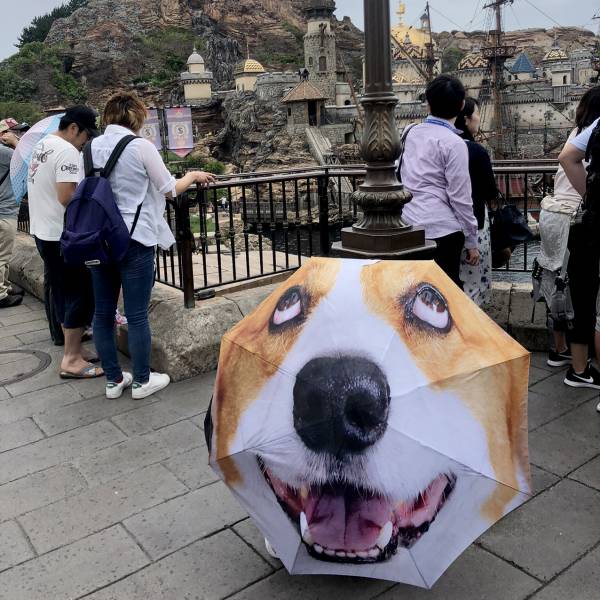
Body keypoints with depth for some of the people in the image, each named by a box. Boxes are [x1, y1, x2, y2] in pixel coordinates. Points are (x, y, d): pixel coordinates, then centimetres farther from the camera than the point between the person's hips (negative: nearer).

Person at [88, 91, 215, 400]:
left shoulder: (90, 148, 6)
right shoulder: (141, 146, -10)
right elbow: (170, 189, -3)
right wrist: (193, 176, 15)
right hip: (134, 239, -6)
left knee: (103, 313, 12)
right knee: (137, 315, 4)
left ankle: (113, 380, 24)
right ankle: (142, 380, 17)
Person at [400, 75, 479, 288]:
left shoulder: (412, 133, 10)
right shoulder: (454, 143, -9)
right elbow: (460, 197, -9)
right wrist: (471, 241, -2)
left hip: (408, 223, 6)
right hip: (441, 229, -6)